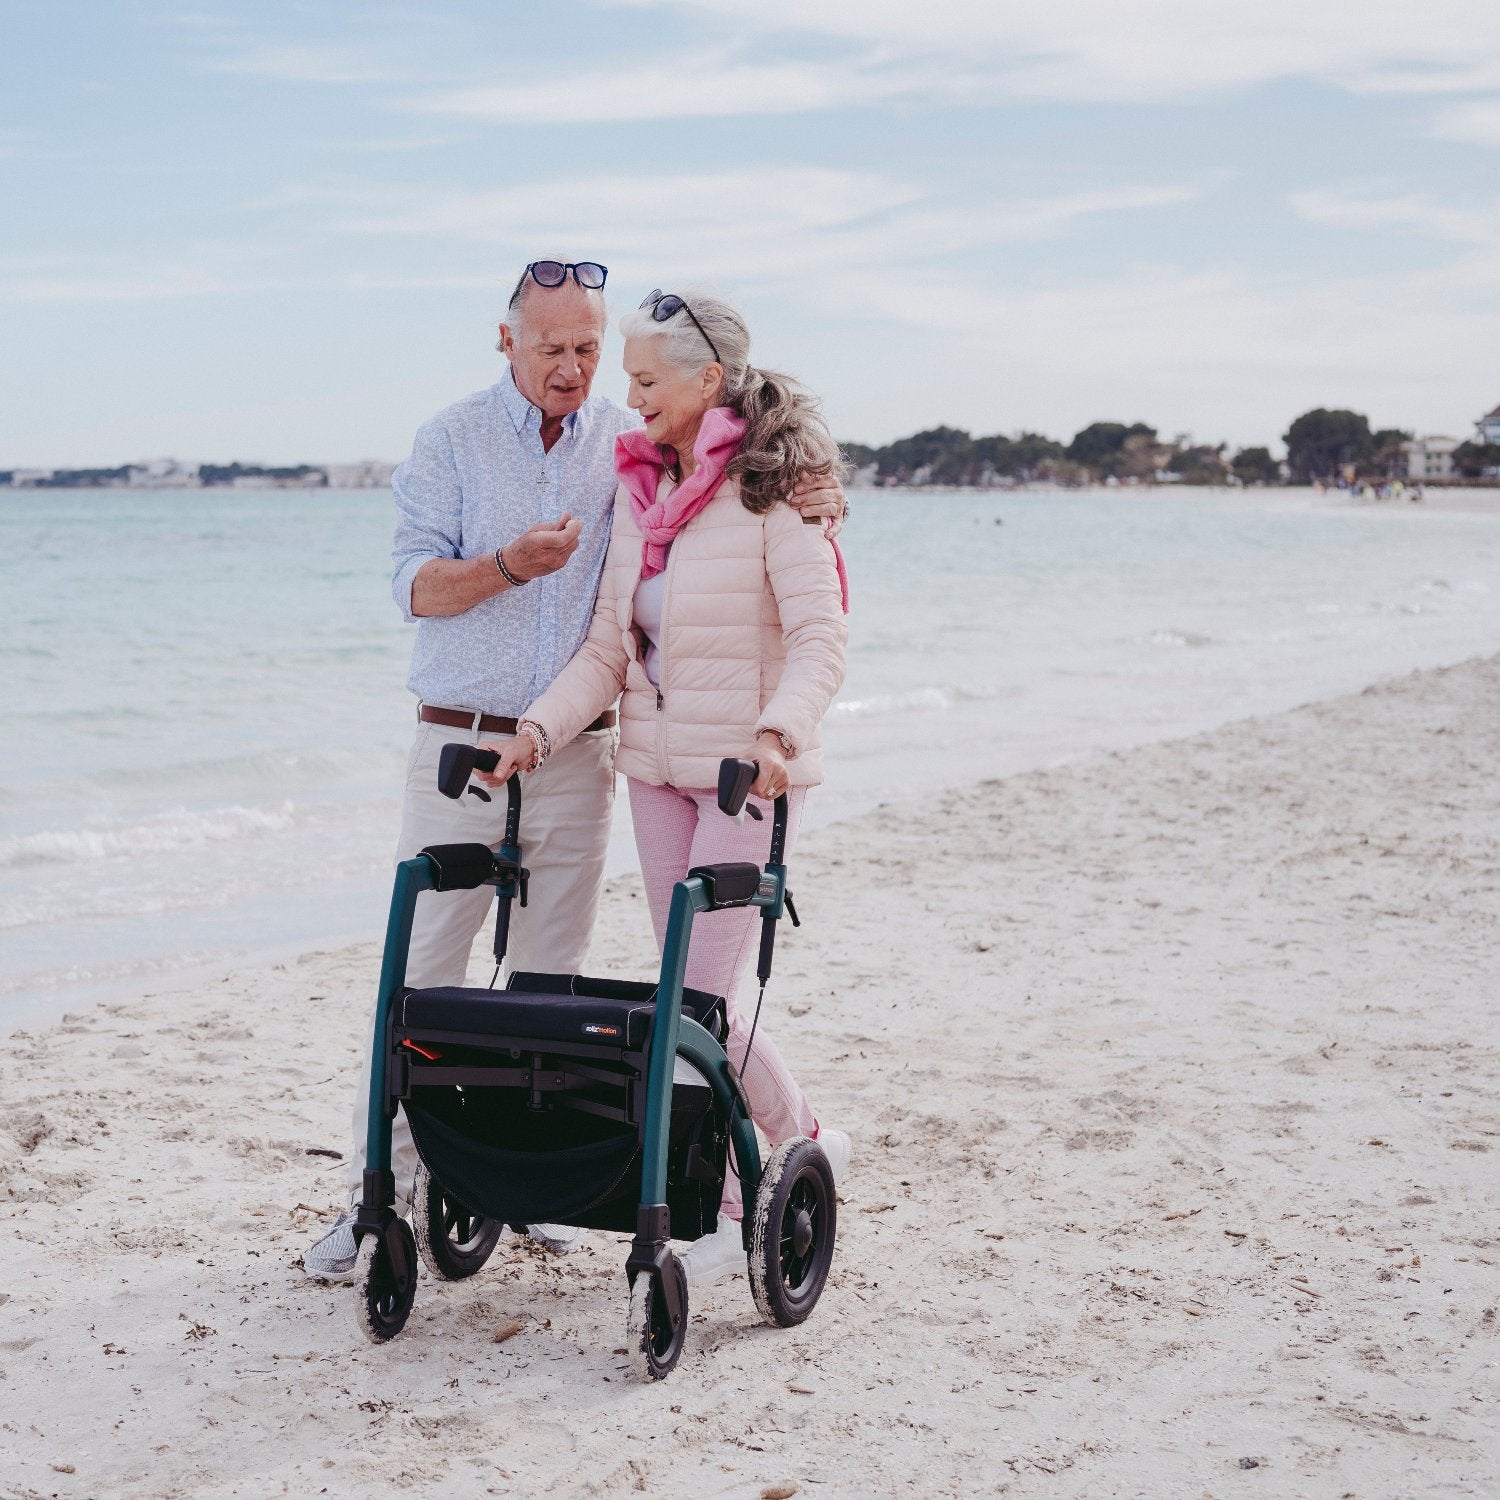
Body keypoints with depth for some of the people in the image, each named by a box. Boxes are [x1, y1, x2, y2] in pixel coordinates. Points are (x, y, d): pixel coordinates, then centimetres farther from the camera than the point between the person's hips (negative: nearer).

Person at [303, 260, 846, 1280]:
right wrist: (507, 565, -22)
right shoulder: (453, 439, 1)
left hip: (578, 753, 2)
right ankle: (378, 1190, 4)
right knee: (421, 970, -2)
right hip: (462, 742, -2)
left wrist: (812, 506, -13)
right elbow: (416, 585, -4)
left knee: (555, 976, 8)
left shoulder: (636, 444, 6)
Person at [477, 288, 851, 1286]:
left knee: (704, 996, -9)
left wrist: (776, 731, -36)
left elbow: (821, 640, -19)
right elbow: (611, 644, 8)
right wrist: (542, 728, -6)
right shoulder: (640, 488, 10)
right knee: (686, 992, 9)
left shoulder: (773, 490, -12)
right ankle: (735, 1193, 20)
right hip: (656, 769, 7)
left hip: (746, 773, -7)